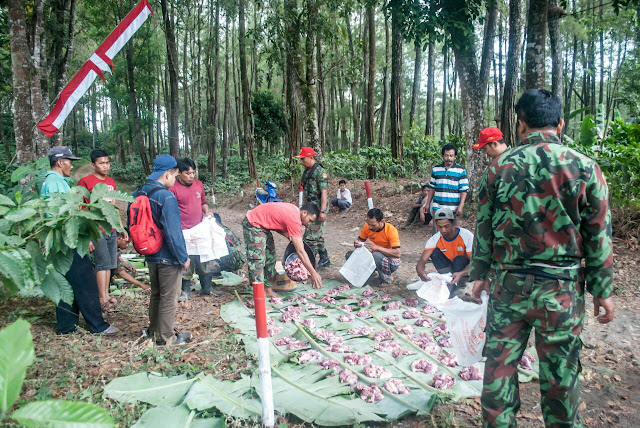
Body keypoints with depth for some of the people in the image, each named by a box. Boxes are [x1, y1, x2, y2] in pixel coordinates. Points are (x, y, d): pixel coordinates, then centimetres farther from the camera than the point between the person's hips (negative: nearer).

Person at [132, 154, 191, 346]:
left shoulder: (139, 193, 2)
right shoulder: (166, 197, -23)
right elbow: (173, 233, -24)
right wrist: (183, 258, -14)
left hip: (150, 255, 8)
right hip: (168, 258, -8)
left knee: (155, 294, 22)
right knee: (169, 298, 7)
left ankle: (154, 330, 35)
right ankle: (165, 337, 19)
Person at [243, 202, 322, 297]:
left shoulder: (294, 210, 0)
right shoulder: (294, 220, -27)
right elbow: (300, 251, -27)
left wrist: (289, 236, -5)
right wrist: (313, 273, -23)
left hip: (262, 225, 10)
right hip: (252, 224, -10)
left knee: (270, 256, 12)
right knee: (258, 259, -14)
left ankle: (267, 290, 19)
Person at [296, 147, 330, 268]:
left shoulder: (320, 172, -15)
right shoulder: (307, 171, 13)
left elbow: (324, 192, -20)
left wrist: (323, 211, -25)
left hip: (318, 208, -9)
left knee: (310, 237, -9)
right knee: (317, 235, 16)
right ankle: (324, 259, 27)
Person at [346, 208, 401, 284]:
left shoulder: (391, 230, -24)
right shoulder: (367, 227, -9)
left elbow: (397, 253, -30)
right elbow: (360, 240, 3)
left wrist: (376, 247, -37)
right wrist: (357, 244, -24)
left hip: (390, 261, -5)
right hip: (373, 256, 5)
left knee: (376, 256, -38)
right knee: (349, 255, -13)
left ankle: (386, 279, -10)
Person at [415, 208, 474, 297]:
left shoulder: (467, 236, -23)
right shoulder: (435, 239, -15)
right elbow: (422, 261, -21)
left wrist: (461, 274, -48)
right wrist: (420, 271, -46)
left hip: (466, 271, -3)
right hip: (449, 270, 3)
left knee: (459, 259, -32)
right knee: (435, 252, -19)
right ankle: (448, 282, -25)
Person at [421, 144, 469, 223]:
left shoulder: (461, 171, -1)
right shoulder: (436, 169, 8)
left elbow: (464, 190, -3)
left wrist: (461, 206, -13)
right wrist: (427, 204, 10)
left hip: (453, 208, -2)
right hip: (437, 207, 2)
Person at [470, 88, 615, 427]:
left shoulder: (500, 167, -4)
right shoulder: (584, 169, -5)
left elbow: (484, 228, 1)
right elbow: (599, 237, -2)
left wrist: (479, 274, 13)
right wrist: (602, 291, 8)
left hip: (507, 284, 1)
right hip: (562, 289, 0)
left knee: (500, 363, 13)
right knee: (560, 371, 13)